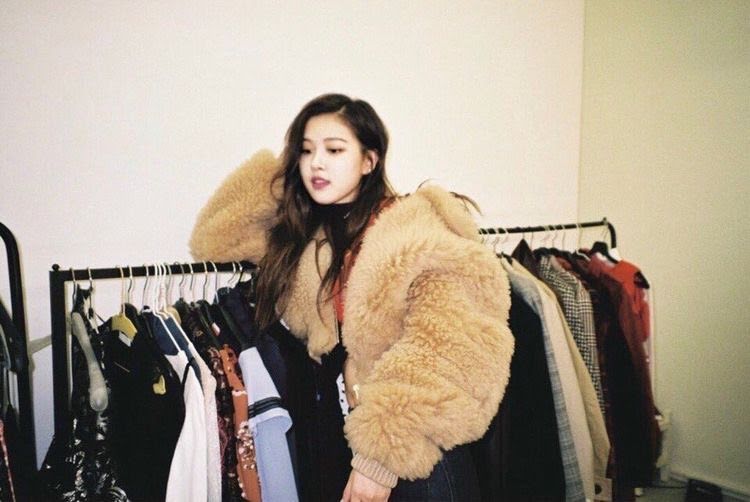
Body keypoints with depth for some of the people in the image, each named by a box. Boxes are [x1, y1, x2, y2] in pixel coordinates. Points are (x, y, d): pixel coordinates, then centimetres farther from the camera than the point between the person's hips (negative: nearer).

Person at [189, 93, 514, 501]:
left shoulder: (418, 231, -15)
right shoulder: (304, 237, 5)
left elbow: (444, 359, -22)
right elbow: (212, 237, 10)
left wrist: (383, 454, -24)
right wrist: (281, 174, 0)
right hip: (340, 442, 6)